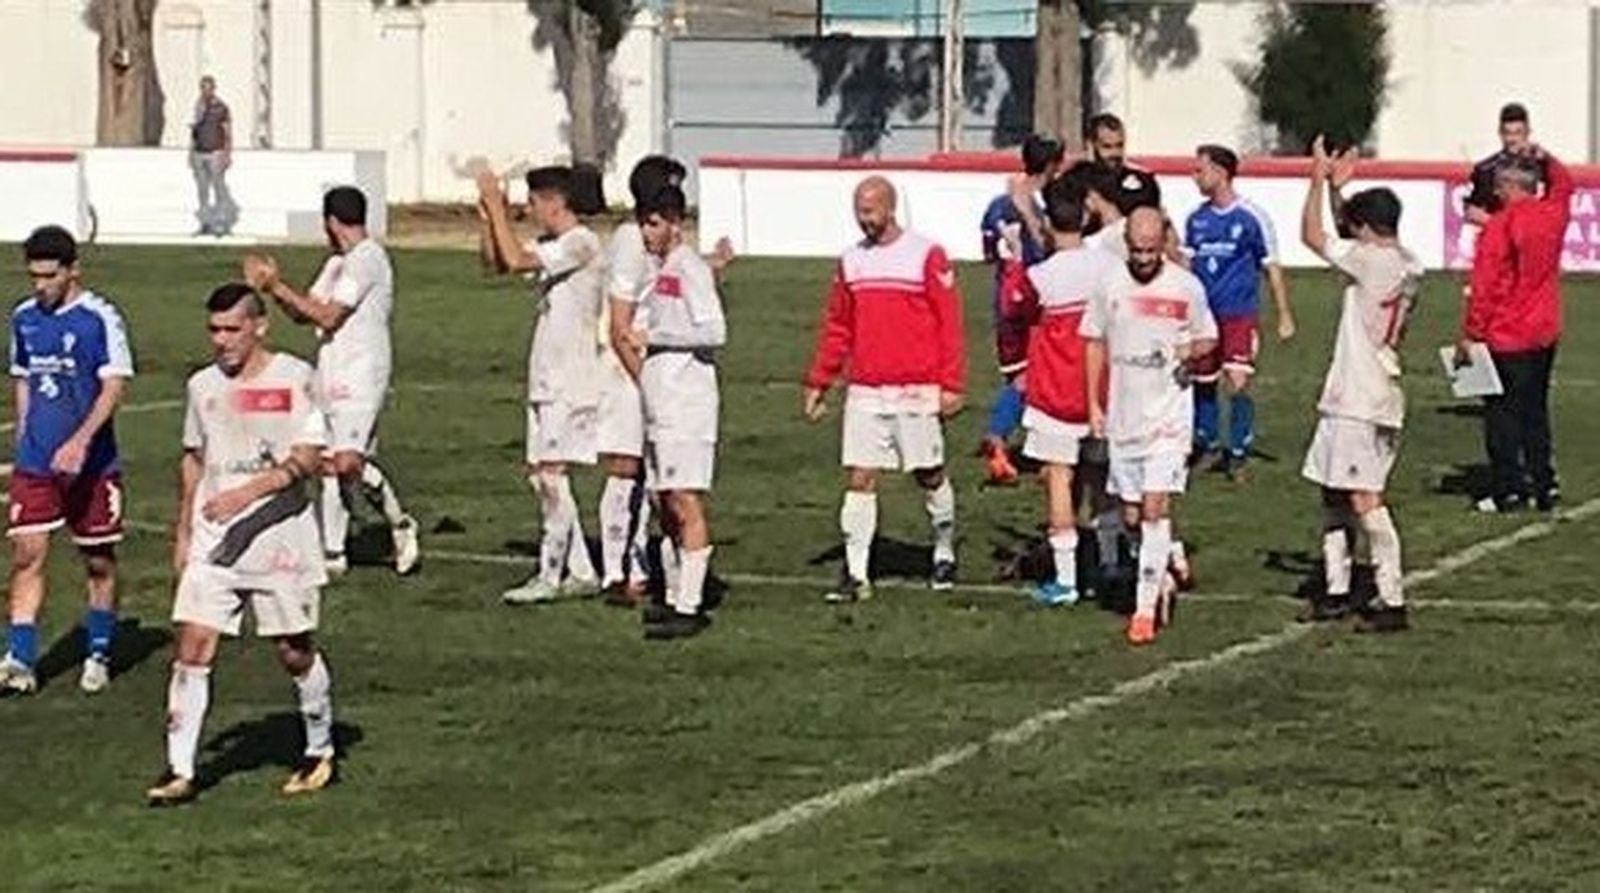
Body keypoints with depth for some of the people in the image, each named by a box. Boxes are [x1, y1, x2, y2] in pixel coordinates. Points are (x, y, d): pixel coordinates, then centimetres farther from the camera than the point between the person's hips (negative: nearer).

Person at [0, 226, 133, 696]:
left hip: (91, 462, -4)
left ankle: (98, 656, 21)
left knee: (99, 561, 8)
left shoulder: (100, 318, -10)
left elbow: (114, 385, -15)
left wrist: (81, 441, -25)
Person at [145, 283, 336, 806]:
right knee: (191, 647, -7)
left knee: (295, 650, 6)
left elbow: (308, 456, -11)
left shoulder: (295, 378, -5)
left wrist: (248, 493, -22)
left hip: (279, 532, -3)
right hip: (212, 541, 4)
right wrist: (182, 533, 17)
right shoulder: (202, 386, 9)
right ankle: (180, 771, -6)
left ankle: (320, 751, 27)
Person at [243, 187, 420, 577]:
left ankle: (399, 524, -4)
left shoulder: (367, 259, -12)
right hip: (333, 376, 10)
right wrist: (273, 286, 3)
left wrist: (278, 287, -10)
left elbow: (328, 316, -16)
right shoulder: (339, 263, 19)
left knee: (348, 462, -21)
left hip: (360, 376, -10)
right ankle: (333, 554, 13)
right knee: (330, 465, 9)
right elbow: (302, 313, 19)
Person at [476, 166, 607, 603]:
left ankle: (550, 575, -7)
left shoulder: (581, 243, -14)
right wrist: (493, 214, 8)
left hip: (572, 381, -10)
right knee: (541, 473, 10)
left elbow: (515, 260, -23)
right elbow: (501, 262, 20)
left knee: (552, 471, -10)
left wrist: (496, 205, -15)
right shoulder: (552, 244, 15)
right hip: (547, 379, 10)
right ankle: (580, 571, 15)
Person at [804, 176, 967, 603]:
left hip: (916, 391, -3)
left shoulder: (926, 255, -4)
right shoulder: (851, 260, 9)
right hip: (864, 391, 4)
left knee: (929, 476, 8)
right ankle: (855, 572, -1)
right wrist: (818, 382, 10)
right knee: (859, 479, -2)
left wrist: (951, 383, -11)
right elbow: (836, 326, 15)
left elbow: (949, 322, -6)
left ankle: (945, 553, 28)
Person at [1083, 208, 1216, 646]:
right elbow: (1094, 343, 11)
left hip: (1169, 414, -3)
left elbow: (1208, 338, 9)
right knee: (1132, 515, 8)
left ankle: (1145, 607, -10)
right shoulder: (1111, 285, 1)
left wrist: (1191, 350, -15)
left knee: (1155, 507, -13)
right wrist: (1094, 404, 7)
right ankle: (1162, 580, 31)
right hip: (1123, 415, 3)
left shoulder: (1187, 286, -4)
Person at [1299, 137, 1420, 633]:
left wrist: (1320, 178, 0)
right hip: (1353, 399, 10)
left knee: (1364, 499, -10)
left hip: (1360, 401, -10)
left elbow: (1313, 236, -10)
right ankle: (1336, 589, 22)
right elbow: (1345, 244, 27)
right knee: (1334, 493, 16)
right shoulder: (1407, 265, 11)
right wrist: (1336, 187, 23)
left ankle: (1392, 601, -10)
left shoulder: (1371, 261, -15)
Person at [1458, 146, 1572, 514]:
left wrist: (1469, 335, -11)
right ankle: (1543, 486, 15)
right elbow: (1563, 182, 27)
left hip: (1506, 337, -6)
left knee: (1502, 413, 1)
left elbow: (1484, 287, -16)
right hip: (1545, 332, 6)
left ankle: (1508, 489, 0)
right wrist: (1545, 159, 12)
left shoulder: (1499, 226, -17)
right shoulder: (1553, 214, 1)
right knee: (1535, 410, 15)